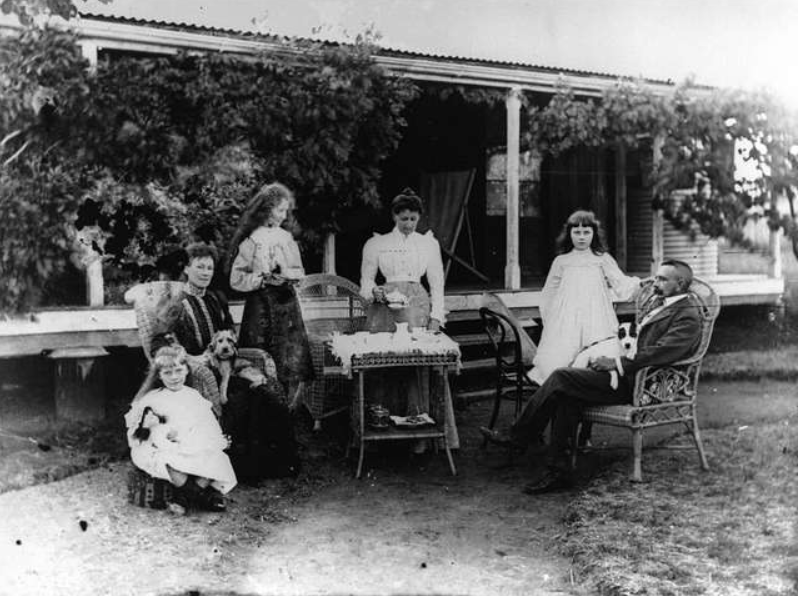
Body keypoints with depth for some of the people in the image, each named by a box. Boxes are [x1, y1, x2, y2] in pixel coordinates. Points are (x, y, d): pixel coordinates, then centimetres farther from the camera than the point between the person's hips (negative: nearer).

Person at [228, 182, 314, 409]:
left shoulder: (286, 237, 9)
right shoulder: (251, 240, -4)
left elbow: (299, 271, 15)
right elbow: (236, 279, -6)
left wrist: (286, 275, -5)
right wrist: (263, 279, -17)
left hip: (287, 303, 4)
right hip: (261, 305, -4)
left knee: (294, 362, -4)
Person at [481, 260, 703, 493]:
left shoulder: (688, 315, -9)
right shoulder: (655, 301, 20)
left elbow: (660, 353, -21)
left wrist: (617, 363, -19)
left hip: (639, 383, -9)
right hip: (626, 370, 9)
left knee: (561, 377, -18)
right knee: (567, 396, -14)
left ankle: (517, 437, -8)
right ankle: (557, 471, -10)